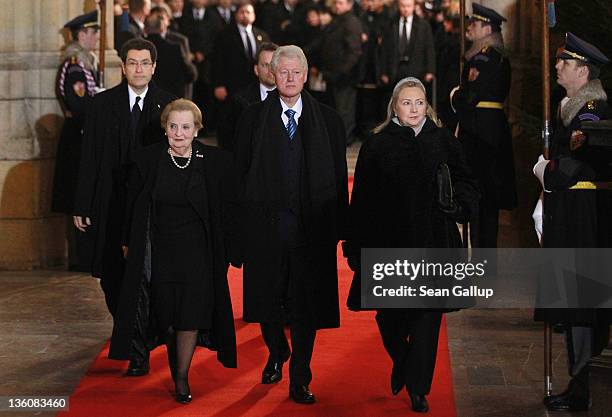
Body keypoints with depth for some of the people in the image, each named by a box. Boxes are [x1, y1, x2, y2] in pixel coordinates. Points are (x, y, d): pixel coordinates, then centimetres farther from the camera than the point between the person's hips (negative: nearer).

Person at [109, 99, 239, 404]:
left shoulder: (216, 162, -6)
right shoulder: (147, 161, -3)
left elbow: (229, 208, 0)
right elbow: (133, 206, 7)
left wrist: (228, 251, -1)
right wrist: (129, 244, 8)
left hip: (197, 250, -1)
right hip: (160, 250, 2)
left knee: (190, 314, -8)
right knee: (166, 314, 7)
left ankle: (182, 377, 4)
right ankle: (175, 366, 31)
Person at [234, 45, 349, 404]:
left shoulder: (328, 119, 4)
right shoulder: (254, 118, 4)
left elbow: (339, 176, 5)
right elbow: (241, 171, 5)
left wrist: (338, 226, 1)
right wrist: (242, 221, -1)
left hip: (311, 226, -1)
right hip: (266, 223, 1)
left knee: (306, 306, 0)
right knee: (267, 297, 11)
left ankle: (300, 380, 9)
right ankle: (277, 353, 39)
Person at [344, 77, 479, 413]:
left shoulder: (444, 143, 5)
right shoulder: (376, 147, 1)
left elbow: (465, 184, 9)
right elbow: (362, 200, 1)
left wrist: (455, 199, -14)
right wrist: (357, 248, -2)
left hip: (432, 244, 1)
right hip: (388, 243, 0)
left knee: (426, 317, 1)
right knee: (390, 316, 6)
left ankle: (418, 388, 12)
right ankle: (400, 363, 36)